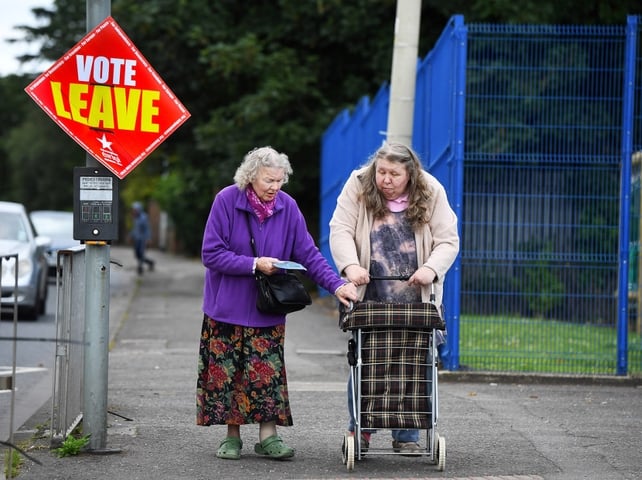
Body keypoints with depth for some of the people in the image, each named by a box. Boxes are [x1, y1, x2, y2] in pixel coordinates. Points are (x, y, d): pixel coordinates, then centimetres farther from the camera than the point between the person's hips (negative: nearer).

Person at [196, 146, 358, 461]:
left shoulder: (287, 207, -4)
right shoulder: (226, 201, -13)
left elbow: (308, 254, -4)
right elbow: (211, 254, -14)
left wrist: (336, 284, -16)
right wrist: (254, 264, -20)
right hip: (228, 304, -2)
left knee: (267, 371, -3)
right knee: (226, 371, 3)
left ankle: (268, 435, 1)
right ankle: (232, 436, 14)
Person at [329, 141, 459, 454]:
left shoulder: (431, 193, -2)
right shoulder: (357, 188, -3)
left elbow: (448, 240, -2)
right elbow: (340, 230, -9)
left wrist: (431, 268, -20)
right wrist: (350, 266, -25)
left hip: (416, 302, 0)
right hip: (369, 299, 0)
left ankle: (406, 436, 10)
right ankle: (359, 431, 15)